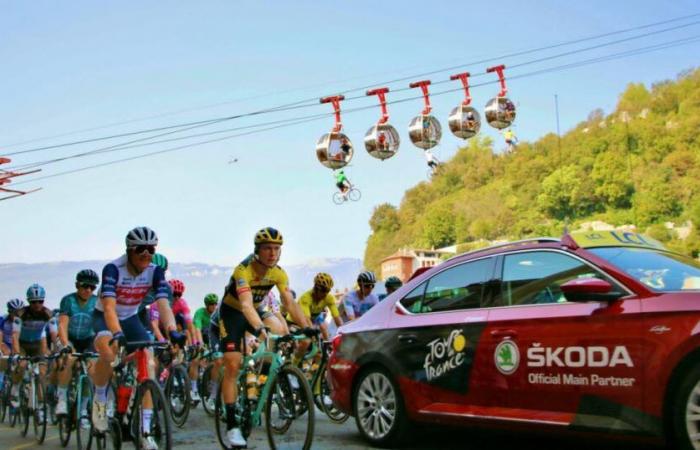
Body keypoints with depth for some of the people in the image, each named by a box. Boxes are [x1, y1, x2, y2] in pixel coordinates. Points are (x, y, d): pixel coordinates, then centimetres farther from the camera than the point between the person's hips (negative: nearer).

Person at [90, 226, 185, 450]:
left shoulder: (155, 271, -17)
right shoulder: (113, 269, -28)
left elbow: (163, 304, -28)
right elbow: (109, 307, -38)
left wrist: (173, 332, -45)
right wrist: (118, 334, -55)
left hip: (130, 318, 4)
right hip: (104, 317, -4)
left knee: (149, 363, -15)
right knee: (108, 352, -36)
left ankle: (146, 431, -8)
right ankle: (99, 400, -7)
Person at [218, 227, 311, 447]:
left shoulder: (278, 273, -16)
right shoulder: (244, 270, -32)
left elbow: (290, 302, -21)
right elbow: (246, 304, -45)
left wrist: (307, 327, -34)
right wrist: (260, 329, -61)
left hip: (255, 311, 6)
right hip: (232, 313, -6)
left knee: (280, 332, -20)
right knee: (232, 365, -13)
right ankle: (232, 425, -8)